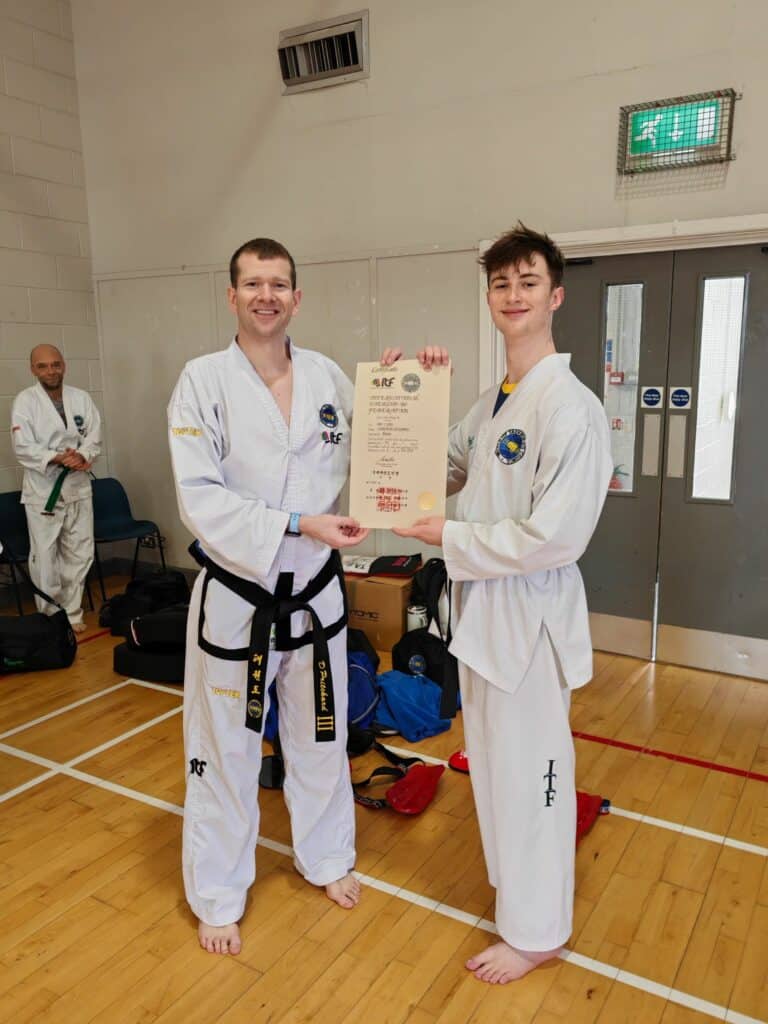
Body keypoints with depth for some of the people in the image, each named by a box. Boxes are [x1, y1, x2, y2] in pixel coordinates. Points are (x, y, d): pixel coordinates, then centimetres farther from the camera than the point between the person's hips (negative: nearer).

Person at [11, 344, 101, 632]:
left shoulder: (81, 398, 5)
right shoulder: (25, 400, -5)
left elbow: (93, 437, 2)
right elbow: (23, 447, -10)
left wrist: (82, 457, -19)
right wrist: (58, 458, -24)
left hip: (78, 487, 3)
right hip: (42, 490, -3)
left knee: (79, 554, 9)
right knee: (45, 558, -1)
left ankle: (71, 614, 23)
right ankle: (50, 618, 13)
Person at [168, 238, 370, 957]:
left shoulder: (329, 377, 1)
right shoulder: (204, 380, -10)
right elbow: (200, 498, -17)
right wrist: (298, 525, -26)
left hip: (315, 594, 4)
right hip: (236, 597, -3)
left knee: (320, 735, 20)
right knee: (226, 748, 11)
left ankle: (325, 857, 46)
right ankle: (217, 895, 36)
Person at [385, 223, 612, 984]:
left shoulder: (572, 408, -20)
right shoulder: (492, 402, 8)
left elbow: (555, 538, -26)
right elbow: (441, 471, 17)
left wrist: (452, 539, -17)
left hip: (531, 614, -9)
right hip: (484, 605, 9)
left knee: (528, 768, 7)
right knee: (493, 759, 23)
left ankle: (536, 931, 30)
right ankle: (514, 882, 47)